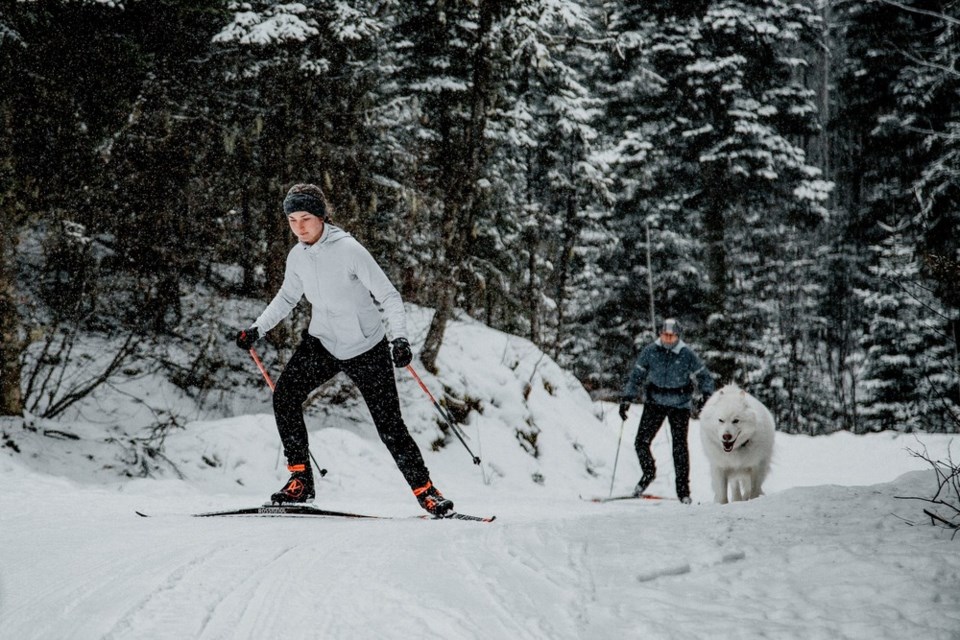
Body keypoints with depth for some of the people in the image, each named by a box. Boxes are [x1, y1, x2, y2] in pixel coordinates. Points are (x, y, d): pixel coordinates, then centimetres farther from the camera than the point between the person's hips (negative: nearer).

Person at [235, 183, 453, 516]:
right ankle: (300, 479, -5)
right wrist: (257, 329, 8)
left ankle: (426, 492, 11)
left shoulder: (348, 249, -19)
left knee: (390, 427, -5)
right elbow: (287, 298, 17)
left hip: (367, 349, -5)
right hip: (323, 343, 5)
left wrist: (400, 338, -29)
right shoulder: (297, 256, -2)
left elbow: (389, 295, -17)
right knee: (284, 395, -15)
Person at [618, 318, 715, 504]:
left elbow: (704, 377, 0)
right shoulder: (650, 351, -6)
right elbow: (636, 377, 3)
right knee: (641, 443, -3)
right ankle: (648, 473, 26)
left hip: (680, 405, -2)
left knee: (680, 446, -5)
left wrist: (706, 395, -16)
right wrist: (626, 399, -4)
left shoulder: (687, 355, -11)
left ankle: (683, 490, 5)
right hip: (655, 402, 2)